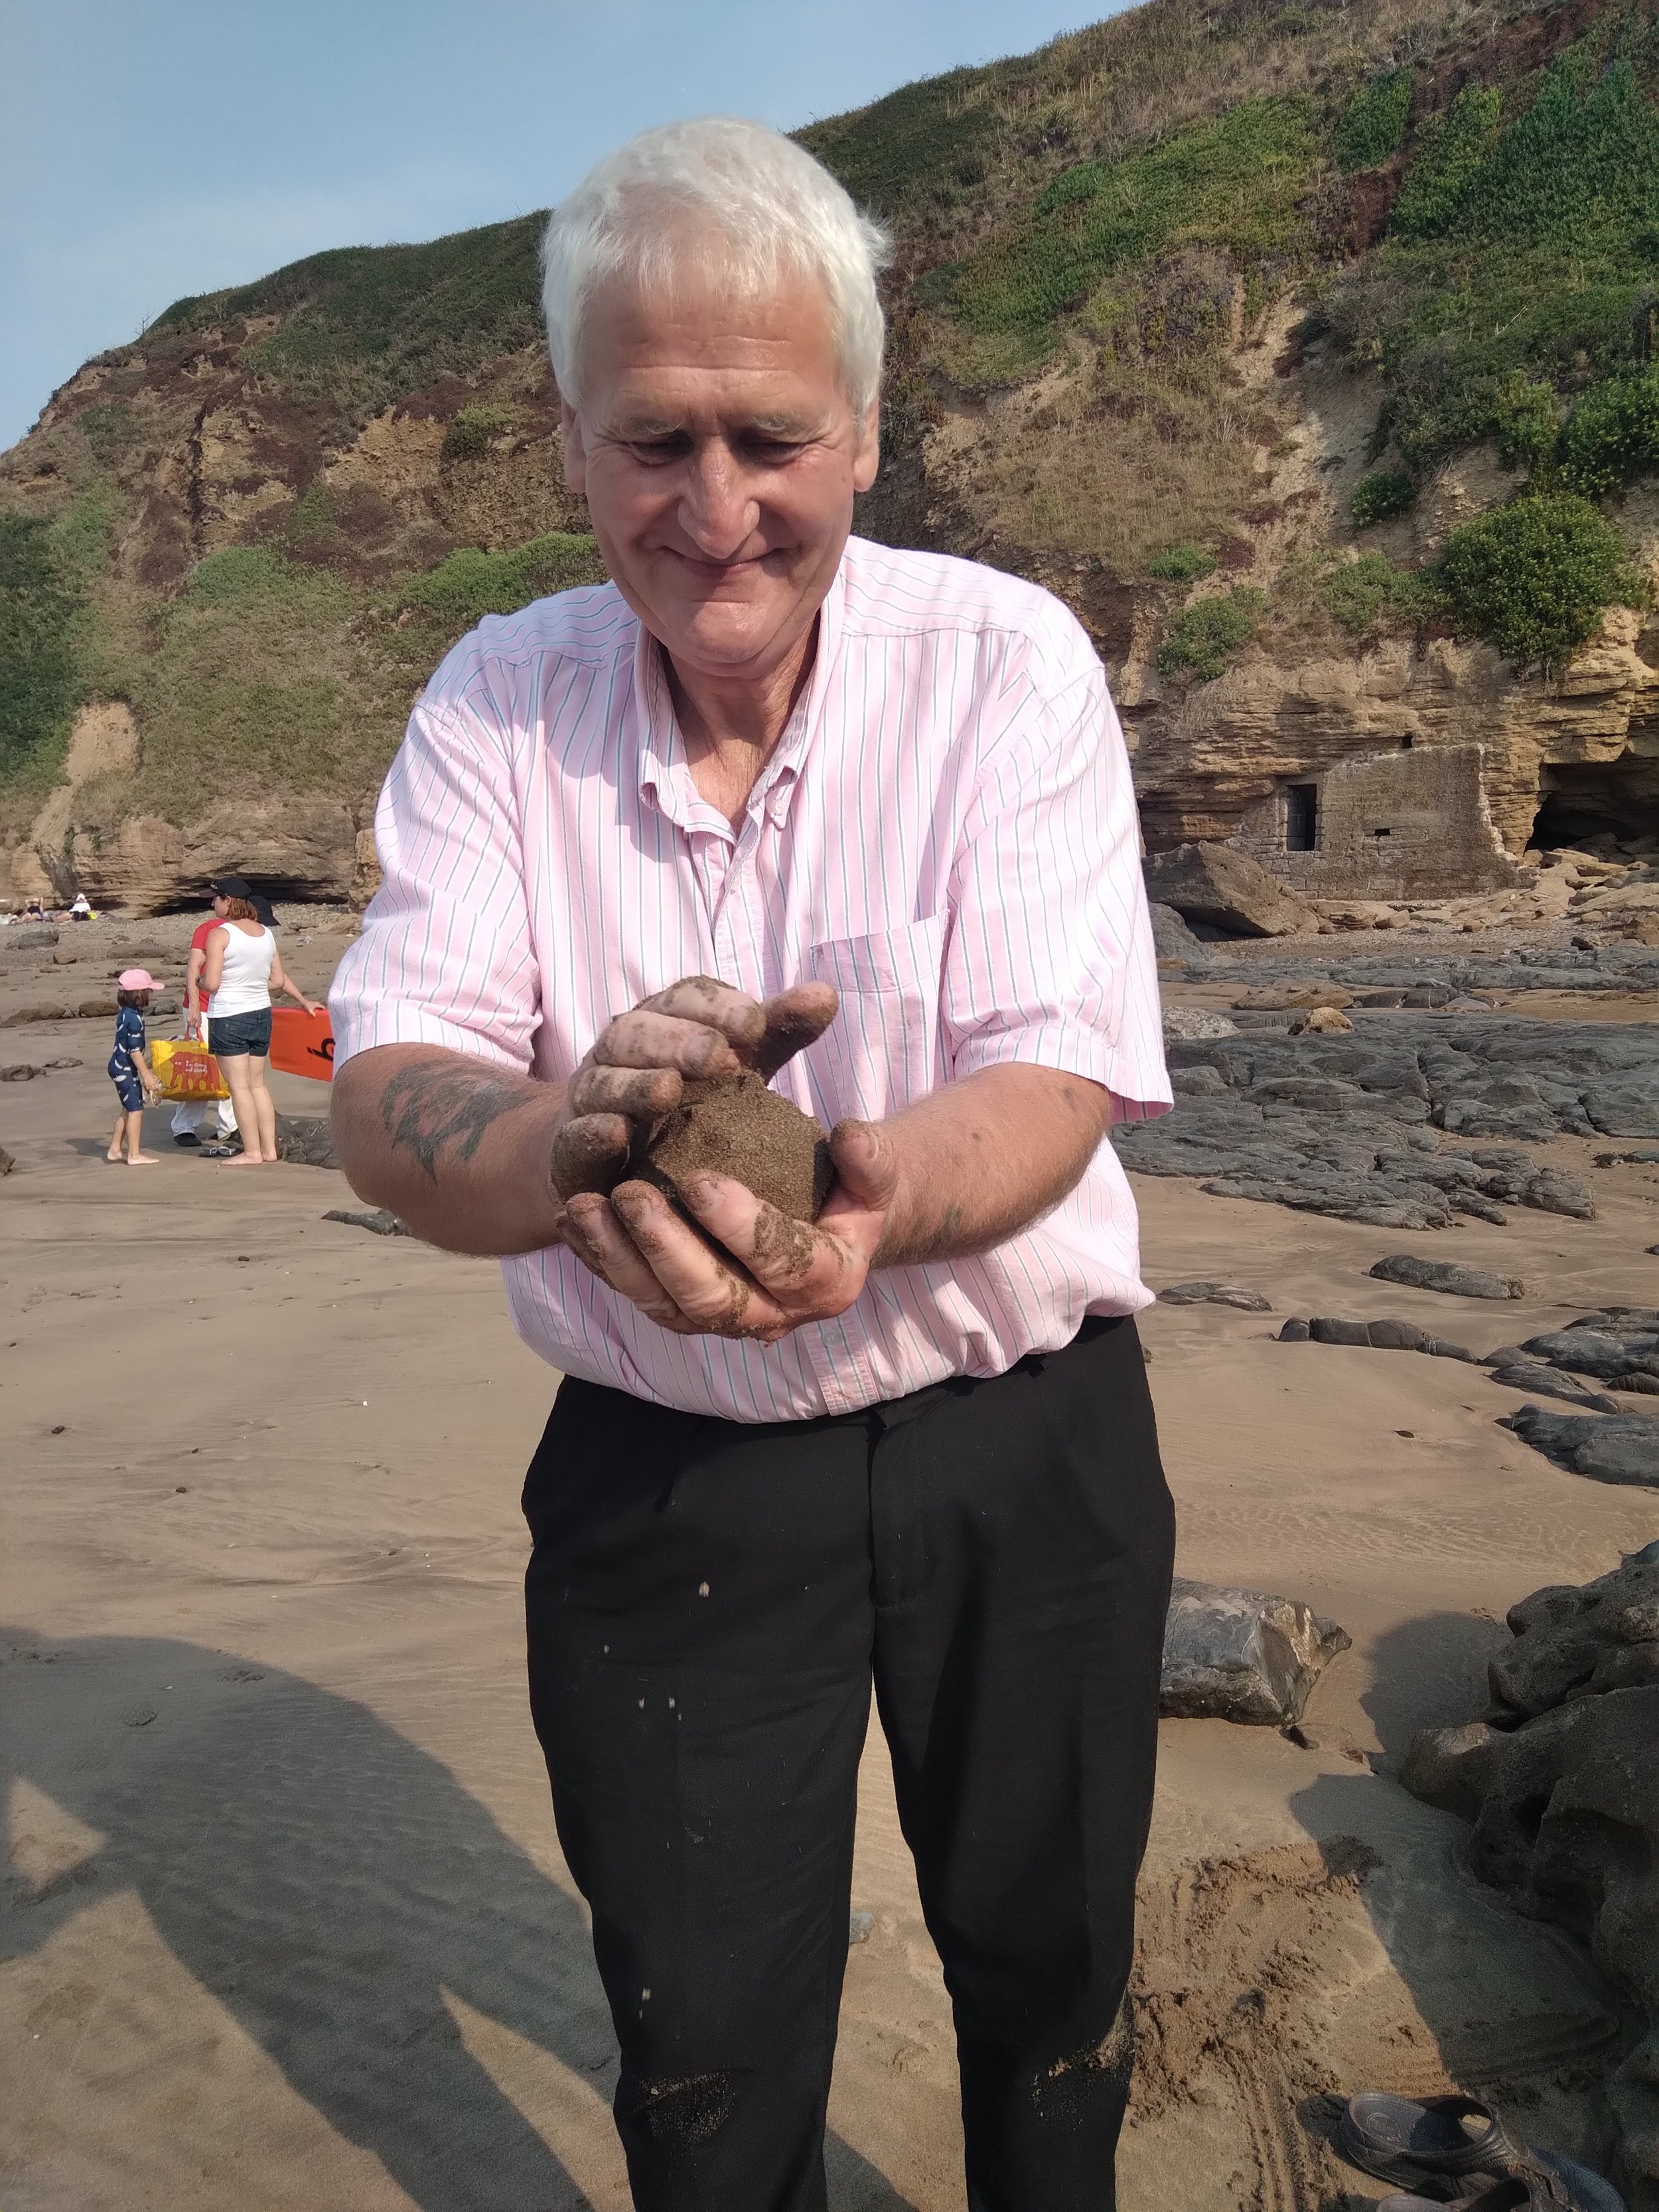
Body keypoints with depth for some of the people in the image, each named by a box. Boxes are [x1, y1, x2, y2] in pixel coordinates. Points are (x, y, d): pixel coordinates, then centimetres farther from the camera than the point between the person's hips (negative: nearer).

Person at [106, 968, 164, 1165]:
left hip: (118, 1066, 10)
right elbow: (135, 1050, -23)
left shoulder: (124, 1013, 9)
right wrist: (146, 1075, -20)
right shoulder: (134, 1018, -21)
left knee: (127, 1109, 18)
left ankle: (114, 1150, 25)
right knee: (136, 1109, -4)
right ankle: (134, 1155, 0)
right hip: (126, 1069, -10)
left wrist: (147, 1070, 27)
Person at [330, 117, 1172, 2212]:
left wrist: (869, 1200, -43)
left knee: (1047, 1975, 19)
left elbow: (1052, 1087, -20)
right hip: (661, 1473, 1)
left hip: (1020, 1442, 0)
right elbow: (386, 1109, -16)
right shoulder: (497, 702, -6)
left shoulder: (1003, 660, -11)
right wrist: (565, 1132, -39)